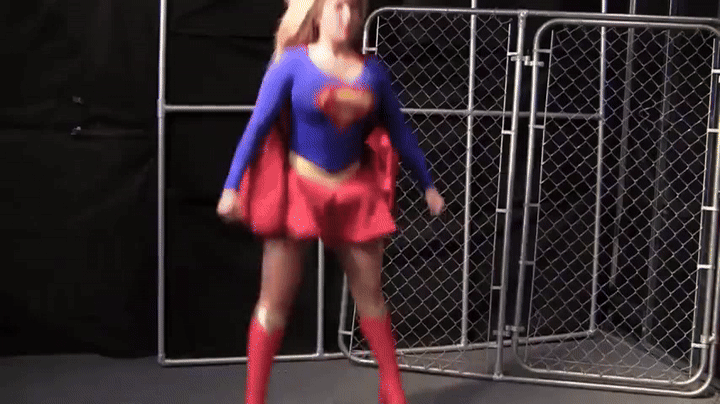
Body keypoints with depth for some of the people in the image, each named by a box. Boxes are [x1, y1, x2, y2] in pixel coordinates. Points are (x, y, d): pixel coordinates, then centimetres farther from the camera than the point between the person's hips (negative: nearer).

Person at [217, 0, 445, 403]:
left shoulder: (372, 70, 4)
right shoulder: (293, 62, -6)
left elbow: (400, 131, 12)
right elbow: (258, 125, -10)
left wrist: (427, 184, 14)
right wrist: (232, 186, -17)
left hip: (355, 190, 4)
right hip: (299, 187, -4)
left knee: (370, 293, 12)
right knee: (276, 299, -2)